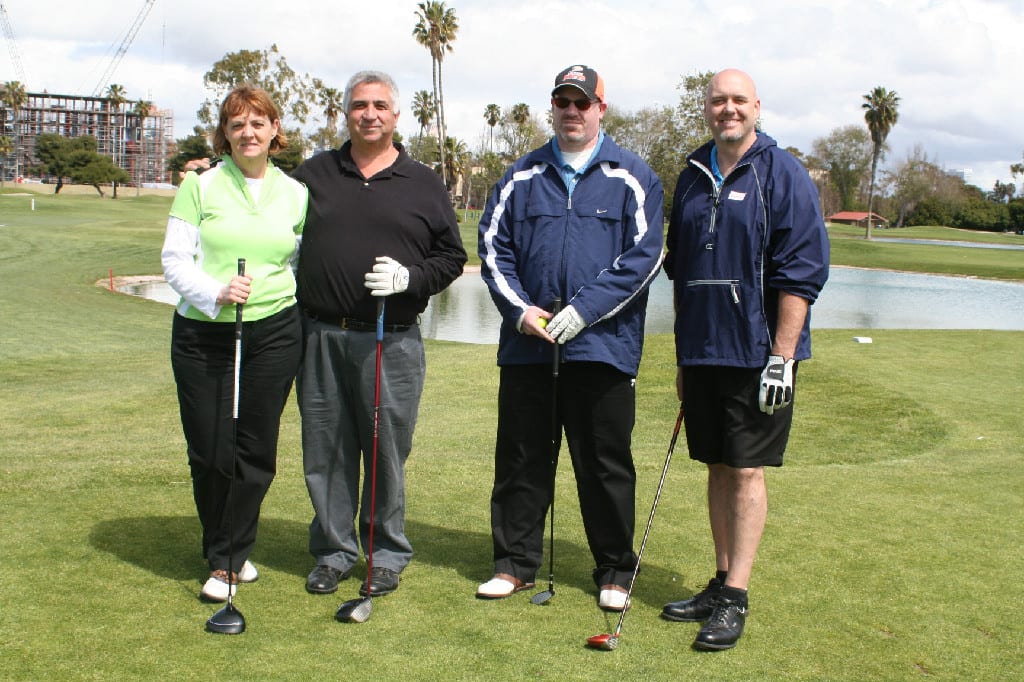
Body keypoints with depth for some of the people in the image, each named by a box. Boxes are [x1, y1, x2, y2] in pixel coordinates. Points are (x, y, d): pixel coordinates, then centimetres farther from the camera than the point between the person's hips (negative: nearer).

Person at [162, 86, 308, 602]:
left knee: (255, 451, 4)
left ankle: (227, 560, 20)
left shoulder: (295, 193, 7)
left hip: (273, 334, 1)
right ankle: (225, 553, 23)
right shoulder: (200, 186, 1)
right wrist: (215, 293, -20)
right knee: (208, 453, 3)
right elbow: (173, 259, -4)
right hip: (202, 335, -1)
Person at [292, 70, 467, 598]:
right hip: (320, 337, 2)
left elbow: (451, 256, 7)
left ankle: (387, 555, 17)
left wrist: (410, 277, -10)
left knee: (387, 450, 2)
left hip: (392, 342, -2)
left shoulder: (424, 185, 8)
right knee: (326, 451, 7)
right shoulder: (314, 175, 13)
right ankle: (333, 551, 21)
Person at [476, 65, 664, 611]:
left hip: (604, 345, -3)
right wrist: (520, 310, -7)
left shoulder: (631, 177, 3)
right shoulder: (521, 177, 12)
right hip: (526, 344, 3)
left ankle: (615, 570, 19)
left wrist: (583, 310, -13)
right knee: (520, 458, 9)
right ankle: (515, 562, 22)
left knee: (605, 464, 5)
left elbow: (644, 256, -5)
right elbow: (492, 247, 8)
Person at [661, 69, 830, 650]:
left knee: (746, 470, -3)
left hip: (756, 354, -6)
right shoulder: (693, 177, 12)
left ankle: (735, 601, 3)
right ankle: (722, 583, 21)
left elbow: (802, 271, -11)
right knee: (718, 467, 11)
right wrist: (683, 354, 15)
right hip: (703, 351, 6)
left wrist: (781, 357, -17)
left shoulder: (783, 175, -6)